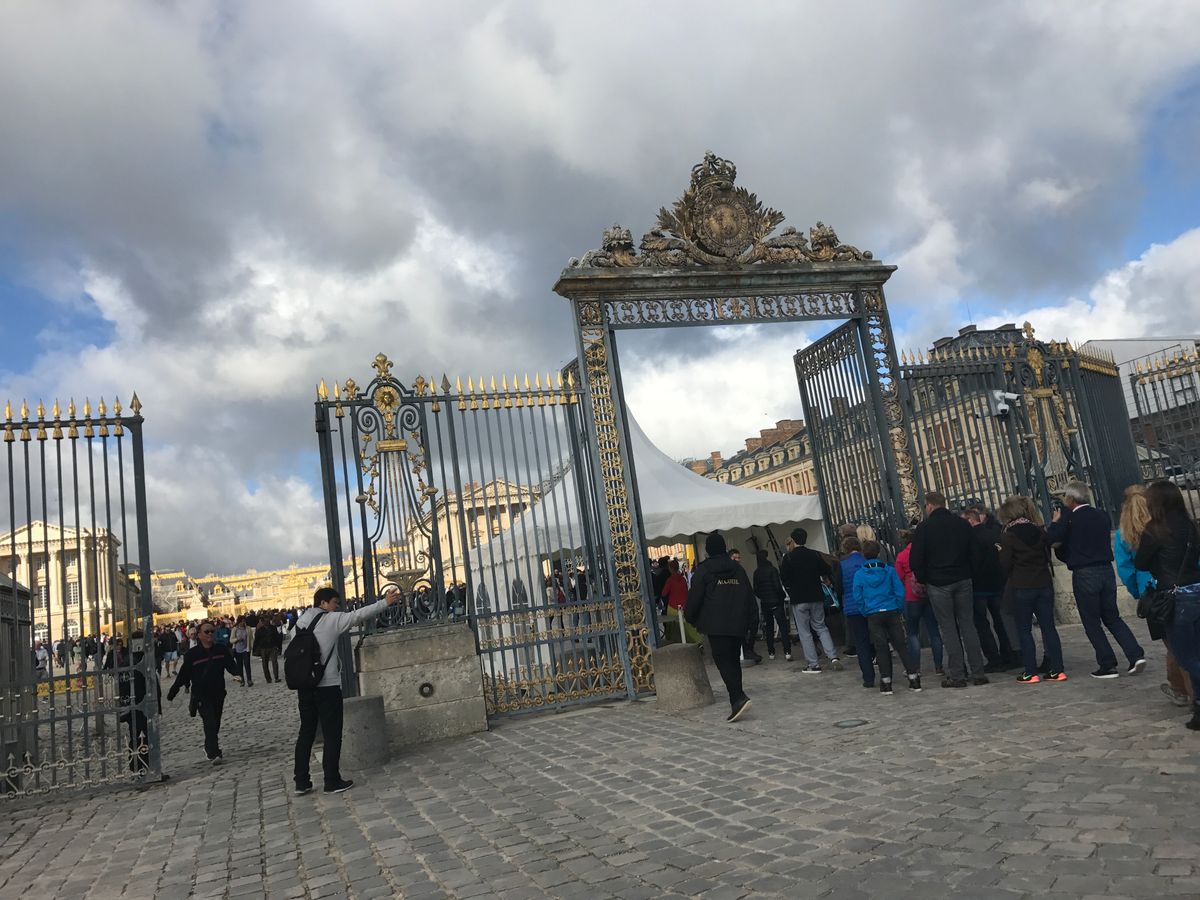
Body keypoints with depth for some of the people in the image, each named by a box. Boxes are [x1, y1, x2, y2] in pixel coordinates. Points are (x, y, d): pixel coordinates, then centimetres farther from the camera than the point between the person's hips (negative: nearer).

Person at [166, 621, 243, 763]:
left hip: (218, 694, 4)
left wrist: (237, 674, -26)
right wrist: (172, 693, 4)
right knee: (210, 723, -14)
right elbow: (183, 675, 0)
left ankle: (210, 749, 35)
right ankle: (214, 753, -13)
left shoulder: (222, 650, 1)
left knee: (215, 724, 15)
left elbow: (231, 664, -4)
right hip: (201, 696, -4)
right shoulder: (192, 654, -7)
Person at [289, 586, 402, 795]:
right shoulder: (330, 620, -9)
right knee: (332, 735, 2)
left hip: (304, 687, 7)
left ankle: (301, 781, 16)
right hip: (327, 686, -6)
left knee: (306, 733, 13)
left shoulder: (298, 624, 11)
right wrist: (385, 603, -7)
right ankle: (332, 782, 6)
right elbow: (358, 615, -12)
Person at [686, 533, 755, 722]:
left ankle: (739, 698, -22)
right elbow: (750, 596, 14)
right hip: (739, 625, 6)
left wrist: (690, 618, 10)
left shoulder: (703, 570, -5)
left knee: (723, 662, -7)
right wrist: (745, 618, 24)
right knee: (734, 660, 14)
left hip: (716, 626, -6)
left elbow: (694, 598, -6)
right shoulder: (738, 569, 12)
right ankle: (736, 700, 16)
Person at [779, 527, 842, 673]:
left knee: (804, 632, 4)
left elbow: (783, 577, -9)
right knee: (821, 627, 15)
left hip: (798, 600, -4)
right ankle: (833, 657, 1)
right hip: (816, 597, 4)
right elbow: (828, 572, 6)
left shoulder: (788, 557, -10)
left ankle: (813, 664, 2)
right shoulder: (815, 555, 1)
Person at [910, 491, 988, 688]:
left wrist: (922, 579, 5)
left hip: (938, 584, -4)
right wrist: (968, 573, 15)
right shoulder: (962, 524, 5)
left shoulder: (924, 527, -8)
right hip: (963, 581, 4)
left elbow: (915, 560, -8)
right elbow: (973, 553, 9)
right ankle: (978, 672, 8)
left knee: (948, 628, 2)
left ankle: (957, 675, 3)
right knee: (968, 624, 9)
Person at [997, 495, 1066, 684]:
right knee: (1048, 626, 8)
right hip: (1044, 583, 5)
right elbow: (1047, 556, 14)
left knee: (1024, 630, 4)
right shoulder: (1039, 530, 5)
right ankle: (1057, 670, 8)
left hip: (1022, 587, -5)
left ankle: (1030, 672, 5)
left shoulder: (1008, 535, -10)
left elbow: (1005, 564, -10)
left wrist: (1001, 552, 8)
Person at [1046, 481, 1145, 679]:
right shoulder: (1102, 515, 8)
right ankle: (1136, 655, 5)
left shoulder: (1069, 518, -11)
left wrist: (1056, 521, 1)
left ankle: (1108, 665, 5)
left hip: (1084, 574, -6)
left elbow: (1051, 538, -18)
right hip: (1106, 570, 6)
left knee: (1092, 622, 5)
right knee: (1112, 617, 18)